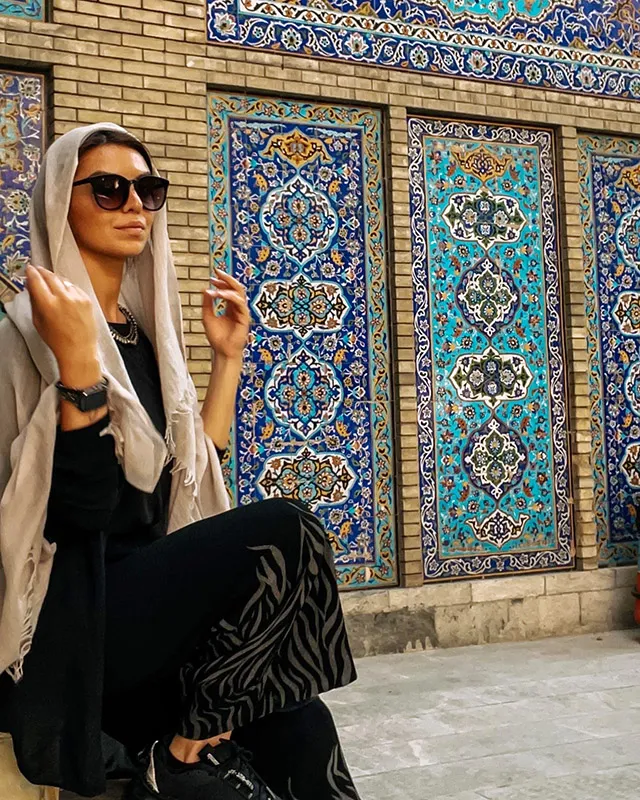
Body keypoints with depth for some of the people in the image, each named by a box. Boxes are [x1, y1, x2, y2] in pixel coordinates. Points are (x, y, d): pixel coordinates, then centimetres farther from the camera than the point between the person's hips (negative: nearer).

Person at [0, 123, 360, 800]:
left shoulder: (144, 330, 14)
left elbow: (194, 470, 14)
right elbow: (79, 510, -16)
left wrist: (228, 357, 13)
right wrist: (78, 363, -26)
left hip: (144, 601, 6)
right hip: (69, 624, -5)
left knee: (297, 728, -20)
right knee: (283, 532, -25)